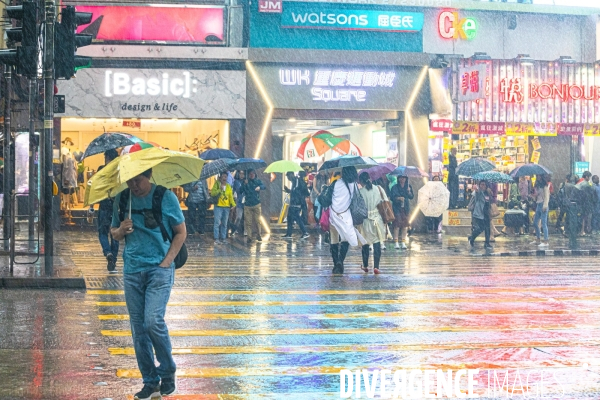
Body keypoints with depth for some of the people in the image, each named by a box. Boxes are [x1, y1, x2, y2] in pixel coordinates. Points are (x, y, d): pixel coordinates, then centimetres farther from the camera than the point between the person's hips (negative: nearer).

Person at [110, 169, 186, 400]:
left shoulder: (166, 197, -4)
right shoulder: (122, 199, 5)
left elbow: (181, 232, 1)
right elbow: (114, 232, 16)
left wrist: (167, 261, -9)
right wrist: (120, 231, -9)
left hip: (159, 269, -4)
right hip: (132, 270, 4)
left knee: (153, 320, -17)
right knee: (138, 327, 5)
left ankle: (167, 371, 6)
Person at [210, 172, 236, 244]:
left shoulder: (228, 186, 11)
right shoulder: (217, 184, 1)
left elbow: (231, 196, 7)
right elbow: (212, 193, -9)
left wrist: (233, 204, -6)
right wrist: (219, 190, -21)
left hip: (226, 207, 4)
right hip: (218, 206, -4)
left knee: (224, 224, 8)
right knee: (217, 223, -8)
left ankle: (223, 238, 13)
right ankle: (216, 238, -7)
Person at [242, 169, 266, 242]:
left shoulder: (258, 181, 9)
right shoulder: (246, 182, 9)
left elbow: (264, 186, -10)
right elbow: (242, 191, -1)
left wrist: (259, 187, -32)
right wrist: (245, 184, -15)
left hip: (256, 204, 0)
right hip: (248, 205, 0)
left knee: (257, 221, -3)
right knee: (248, 222, -3)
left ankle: (258, 235, 7)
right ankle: (249, 236, 0)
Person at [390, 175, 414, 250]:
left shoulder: (408, 187, 10)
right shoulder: (394, 187, 0)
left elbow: (412, 197, 6)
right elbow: (392, 197, -5)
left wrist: (409, 192, -12)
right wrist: (398, 198, -22)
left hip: (406, 208, 3)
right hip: (397, 208, -3)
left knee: (405, 225, 0)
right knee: (397, 225, -8)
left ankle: (403, 243, 6)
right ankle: (396, 243, -3)